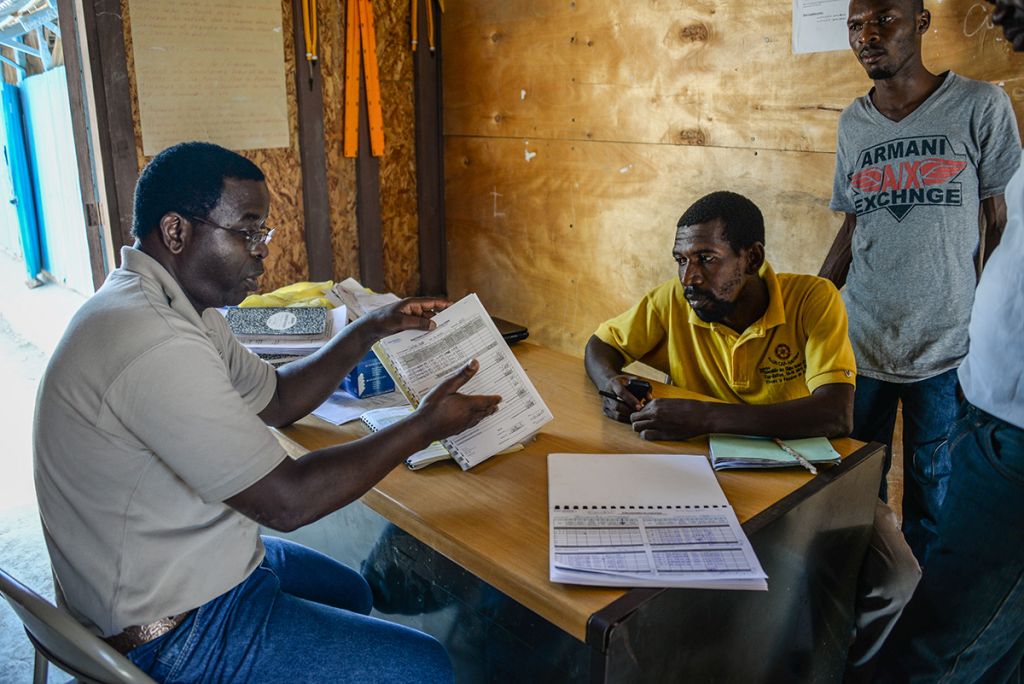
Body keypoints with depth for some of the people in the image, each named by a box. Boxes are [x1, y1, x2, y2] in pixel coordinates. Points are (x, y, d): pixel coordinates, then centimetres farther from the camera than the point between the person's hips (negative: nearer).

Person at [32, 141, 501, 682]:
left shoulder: (176, 307, 2)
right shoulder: (156, 344, -31)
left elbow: (276, 400, 12)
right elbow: (288, 501, -29)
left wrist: (372, 329, 3)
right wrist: (425, 426, -19)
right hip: (173, 634, -10)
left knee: (350, 593, 29)